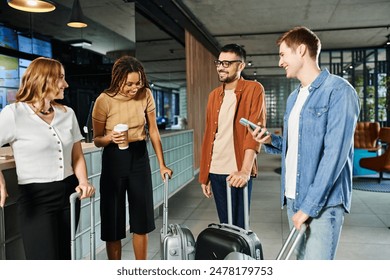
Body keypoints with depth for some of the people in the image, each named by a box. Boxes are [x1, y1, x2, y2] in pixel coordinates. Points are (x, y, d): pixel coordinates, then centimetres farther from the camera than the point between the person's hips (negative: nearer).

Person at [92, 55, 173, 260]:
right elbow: (97, 140, -4)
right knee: (113, 220, 3)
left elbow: (153, 131, 3)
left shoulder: (146, 95, -5)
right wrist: (110, 138, -27)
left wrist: (162, 164, 1)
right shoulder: (104, 100, -14)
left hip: (139, 157, 3)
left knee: (141, 219, 10)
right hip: (114, 160, -3)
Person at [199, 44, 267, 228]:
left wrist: (245, 170, -25)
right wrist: (204, 175, 12)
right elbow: (208, 135, 14)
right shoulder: (214, 95, 13)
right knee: (224, 224, 15)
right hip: (215, 171, 5)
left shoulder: (254, 90, -4)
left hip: (239, 172, -5)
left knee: (239, 226, 2)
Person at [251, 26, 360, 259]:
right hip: (294, 198, 8)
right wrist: (271, 141, 2)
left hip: (323, 202, -8)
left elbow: (335, 154, -19)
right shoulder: (294, 97, 14)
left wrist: (309, 205, -19)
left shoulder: (338, 91, -11)